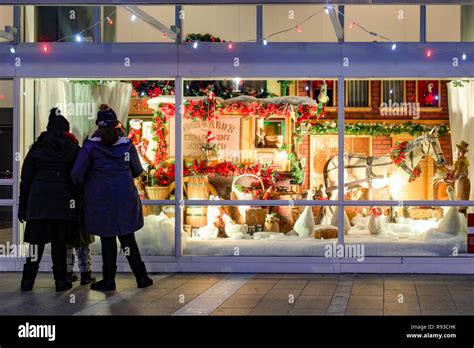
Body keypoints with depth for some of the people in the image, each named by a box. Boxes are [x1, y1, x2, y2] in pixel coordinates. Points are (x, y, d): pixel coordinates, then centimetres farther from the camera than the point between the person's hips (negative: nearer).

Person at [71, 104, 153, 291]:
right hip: (125, 199, 3)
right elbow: (137, 171, 12)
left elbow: (76, 175, -8)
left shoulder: (90, 146, -7)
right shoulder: (127, 145, 1)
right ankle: (141, 277, 10)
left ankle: (109, 279, 9)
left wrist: (83, 187, 12)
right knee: (128, 239, 11)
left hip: (101, 200, -2)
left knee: (107, 240, 5)